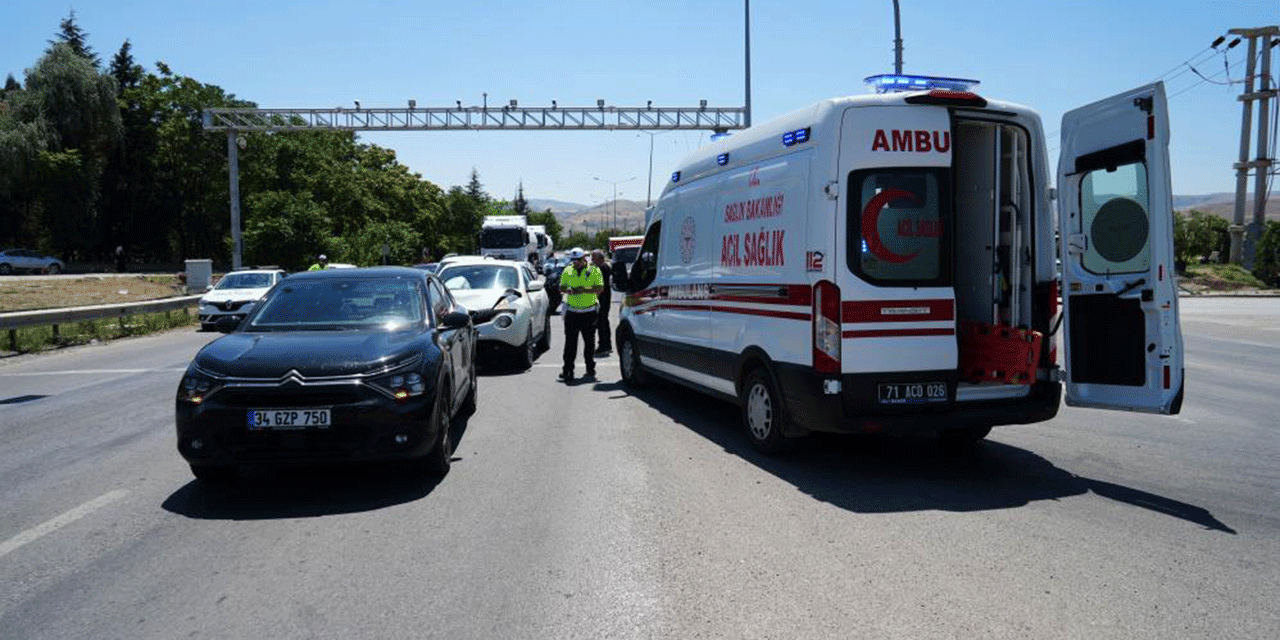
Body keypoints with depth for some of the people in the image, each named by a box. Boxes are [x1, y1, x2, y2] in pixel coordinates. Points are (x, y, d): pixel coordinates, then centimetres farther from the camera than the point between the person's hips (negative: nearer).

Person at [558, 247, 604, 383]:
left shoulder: (594, 270, 0)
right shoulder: (567, 271, 9)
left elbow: (600, 288, -8)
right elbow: (561, 288, 7)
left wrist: (585, 290, -22)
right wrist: (569, 290, -16)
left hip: (589, 312, -1)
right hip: (572, 312, 2)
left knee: (589, 341, 7)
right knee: (570, 342, -2)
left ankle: (590, 369, 20)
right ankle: (567, 370, -1)